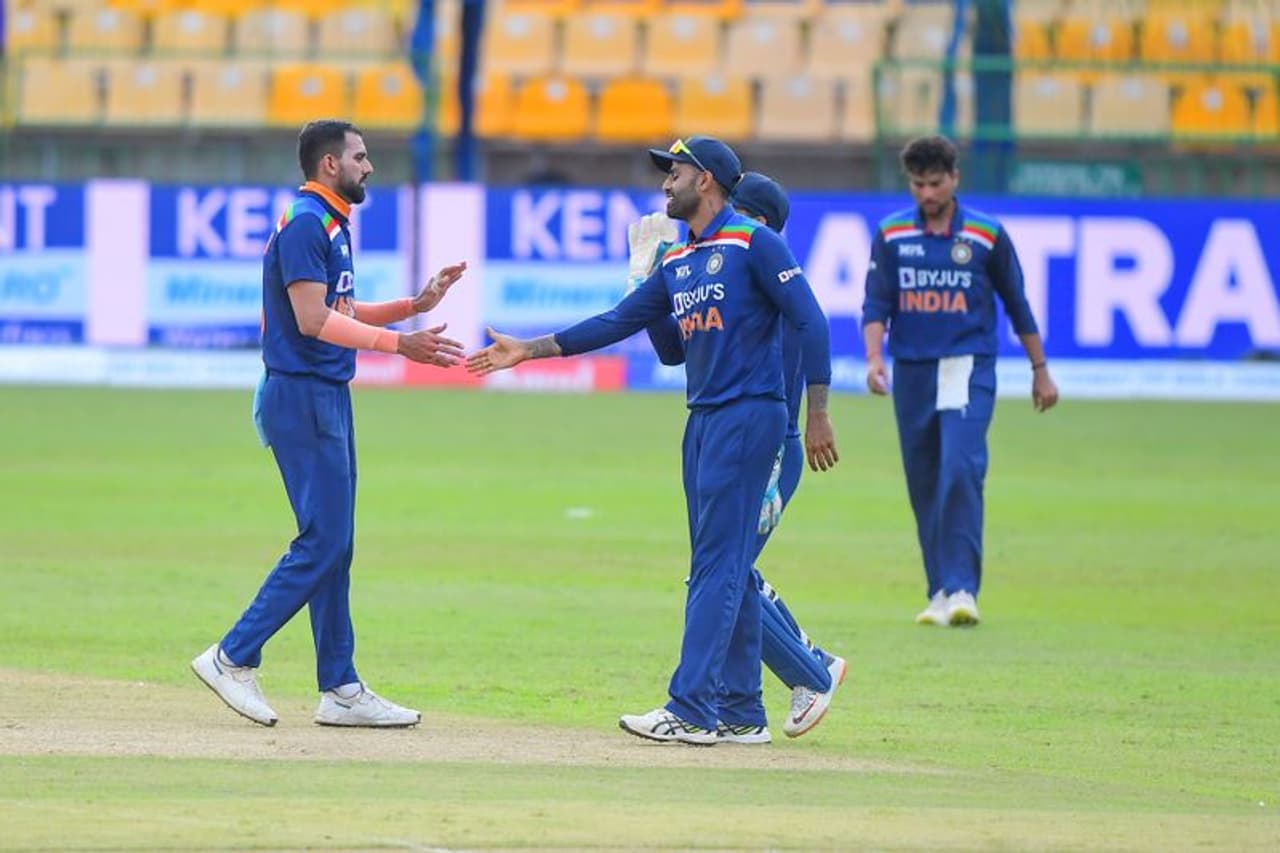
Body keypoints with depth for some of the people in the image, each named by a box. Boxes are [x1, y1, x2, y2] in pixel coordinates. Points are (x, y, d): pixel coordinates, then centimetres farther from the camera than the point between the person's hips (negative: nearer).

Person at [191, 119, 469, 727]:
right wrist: (398, 344, -23)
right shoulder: (305, 222, -13)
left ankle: (340, 691, 10)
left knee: (333, 544, 9)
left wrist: (416, 305, 14)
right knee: (323, 541, -11)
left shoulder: (332, 223, 18)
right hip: (302, 397, -10)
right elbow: (313, 319, -21)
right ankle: (234, 659, -7)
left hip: (327, 398, 10)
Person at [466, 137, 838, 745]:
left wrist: (817, 414, -16)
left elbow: (809, 321, -11)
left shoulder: (753, 244, -7)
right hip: (704, 419, 9)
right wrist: (529, 350, 15)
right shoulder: (677, 263, 17)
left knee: (718, 563, -12)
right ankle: (741, 712, 11)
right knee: (723, 569, 8)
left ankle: (691, 709, -16)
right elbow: (618, 322, 18)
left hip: (749, 415, -9)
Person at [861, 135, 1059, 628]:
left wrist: (1040, 370, 12)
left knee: (960, 471, -20)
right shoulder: (891, 236, 6)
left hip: (969, 369, -3)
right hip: (911, 372, 3)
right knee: (923, 485, 6)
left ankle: (962, 589, -22)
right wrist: (874, 358, -16)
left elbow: (1017, 305, 9)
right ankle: (939, 592, 14)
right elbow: (876, 304, 1)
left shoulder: (986, 235, 1)